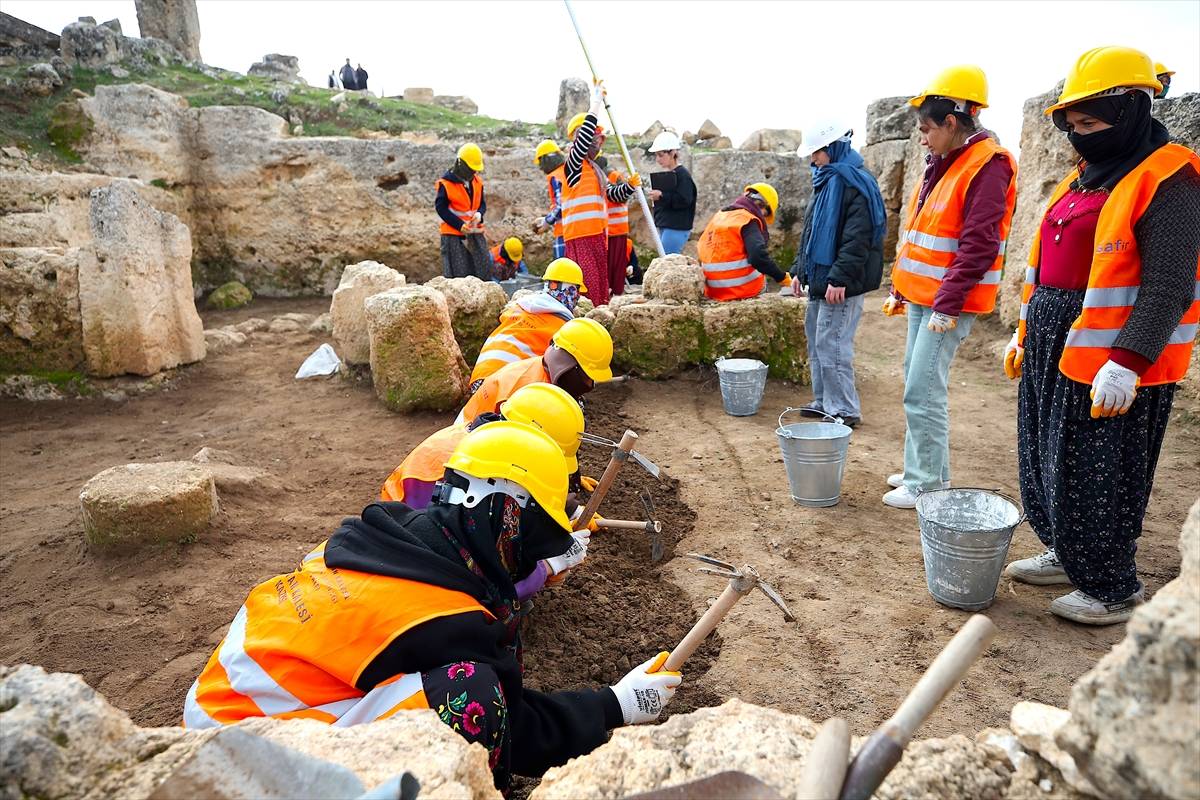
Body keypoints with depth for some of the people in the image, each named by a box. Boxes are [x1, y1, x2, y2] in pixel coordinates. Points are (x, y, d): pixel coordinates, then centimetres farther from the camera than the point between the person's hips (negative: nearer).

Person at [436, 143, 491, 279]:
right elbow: (441, 208, -10)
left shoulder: (477, 182, 8)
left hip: (475, 233, 6)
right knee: (458, 274, -4)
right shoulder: (446, 184, -9)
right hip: (453, 234, -6)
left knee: (484, 270, 8)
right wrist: (460, 225, -18)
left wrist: (479, 214, -10)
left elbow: (482, 203, 15)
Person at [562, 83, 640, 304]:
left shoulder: (595, 170, 22)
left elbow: (613, 194, 24)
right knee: (588, 288, -16)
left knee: (600, 290, 10)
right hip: (581, 236, -9)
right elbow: (584, 136, -20)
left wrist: (630, 185, 5)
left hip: (597, 235, 9)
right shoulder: (573, 164, -5)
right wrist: (597, 102, -18)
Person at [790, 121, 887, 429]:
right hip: (819, 278, 10)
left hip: (840, 284, -10)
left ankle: (845, 410, 2)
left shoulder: (855, 183, -14)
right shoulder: (826, 180, 16)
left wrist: (840, 278, -25)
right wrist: (800, 270, 18)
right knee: (817, 341, 15)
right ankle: (824, 402, 26)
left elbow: (857, 237, -21)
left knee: (831, 345, -8)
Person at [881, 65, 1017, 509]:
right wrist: (900, 288, 20)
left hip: (949, 303, -9)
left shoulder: (987, 167, -14)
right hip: (920, 297, 9)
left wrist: (947, 305, -22)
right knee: (917, 385, 14)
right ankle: (921, 469, 26)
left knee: (923, 392, -9)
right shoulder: (941, 164, 15)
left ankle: (928, 484, 3)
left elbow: (978, 246, -20)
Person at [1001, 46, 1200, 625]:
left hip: (1110, 367, -9)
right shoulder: (1086, 176, 14)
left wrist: (1126, 364, -27)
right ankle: (1065, 555, 35)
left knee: (1096, 480, 0)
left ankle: (1114, 591, 18)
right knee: (1045, 463, 17)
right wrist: (1025, 333, 19)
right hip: (1054, 353, 9)